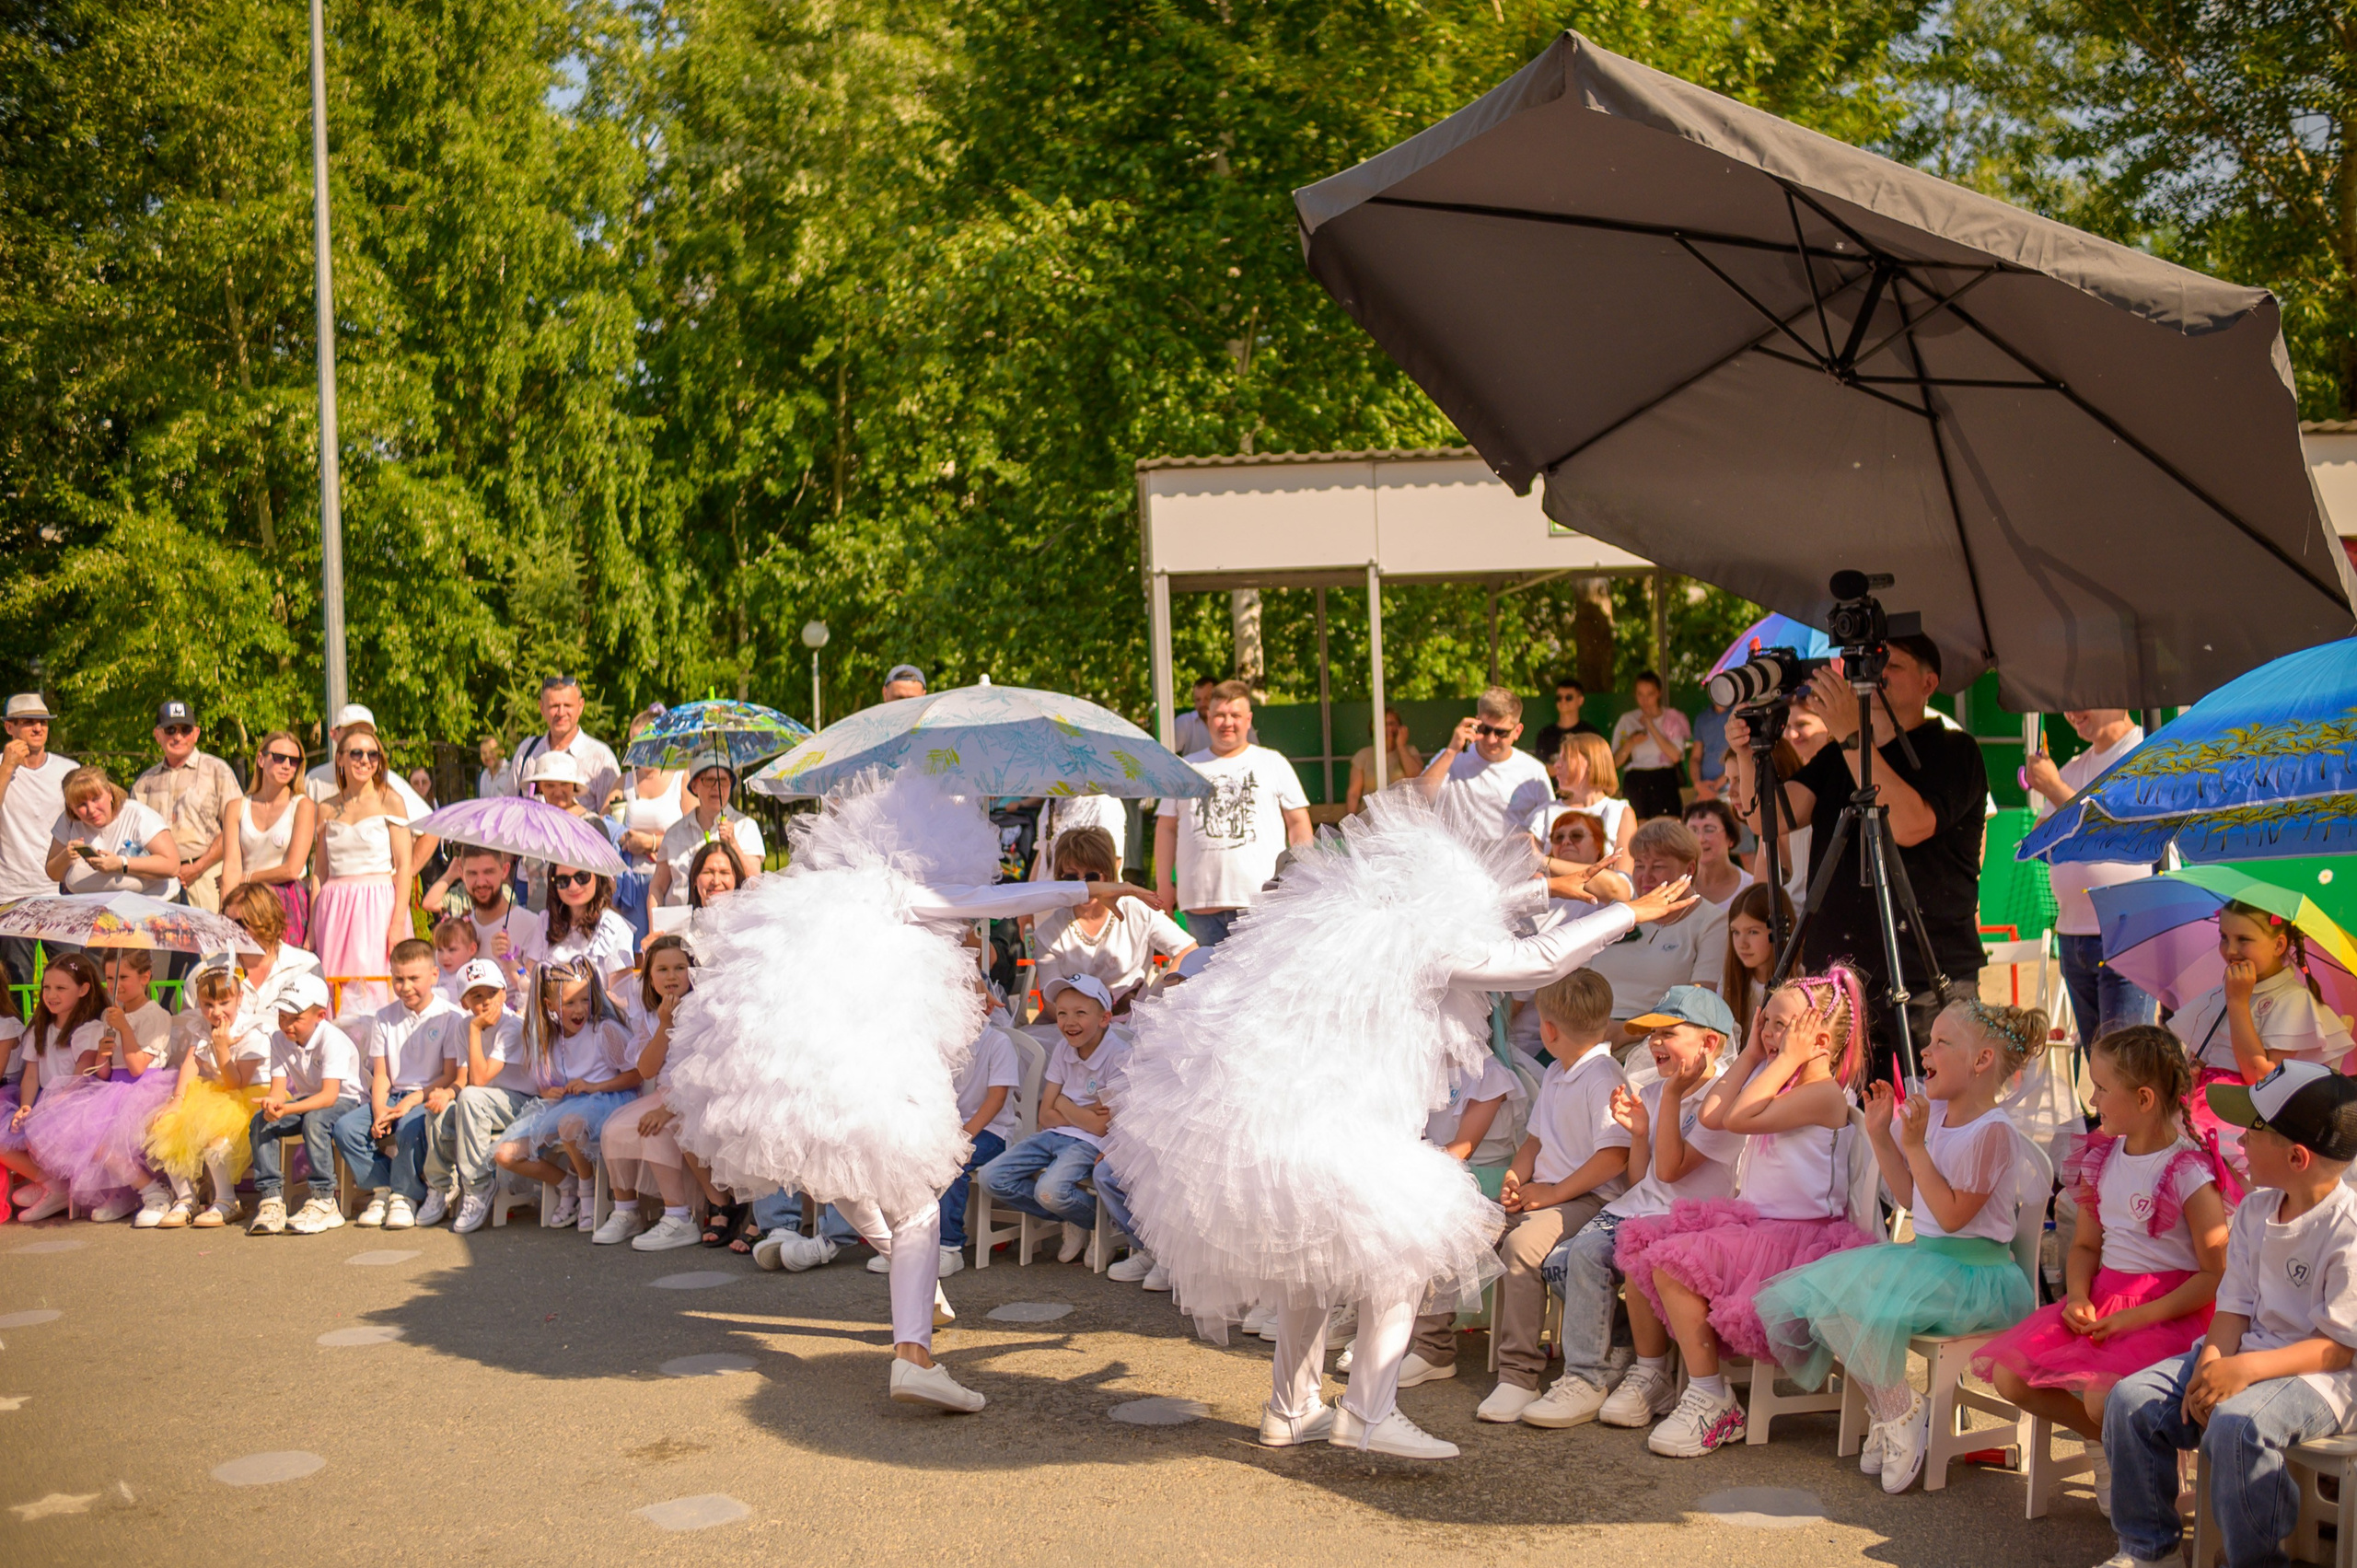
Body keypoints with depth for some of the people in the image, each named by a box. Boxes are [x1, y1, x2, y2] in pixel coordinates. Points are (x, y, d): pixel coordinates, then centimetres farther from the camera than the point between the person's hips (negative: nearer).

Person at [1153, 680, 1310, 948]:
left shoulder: (1273, 763, 13)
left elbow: (1298, 823, 11)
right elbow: (1166, 828, 15)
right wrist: (1164, 885, 7)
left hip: (1263, 899, -2)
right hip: (1201, 903, 2)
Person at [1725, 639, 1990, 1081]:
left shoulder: (1953, 751, -1)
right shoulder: (1836, 755, 16)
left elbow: (1908, 825, -21)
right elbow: (1769, 820, 4)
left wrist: (1850, 733, -22)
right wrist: (1748, 754, -13)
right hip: (1835, 975, 5)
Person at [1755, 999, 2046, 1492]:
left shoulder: (1993, 1132, -15)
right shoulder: (1933, 1114, 10)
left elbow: (1951, 1215, -19)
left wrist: (1914, 1146, -20)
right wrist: (1880, 1135, 8)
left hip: (1973, 1273, -9)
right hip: (1924, 1257, 9)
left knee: (1853, 1302, -30)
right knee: (1796, 1297, -7)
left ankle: (1902, 1412, -7)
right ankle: (1886, 1408, 4)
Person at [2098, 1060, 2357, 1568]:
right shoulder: (2256, 1211, 6)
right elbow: (2236, 1307, 6)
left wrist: (2246, 1369, -28)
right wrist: (2211, 1364, -13)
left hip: (2314, 1374, -8)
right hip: (2244, 1356, 8)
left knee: (2236, 1423, -36)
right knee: (2131, 1400, -9)